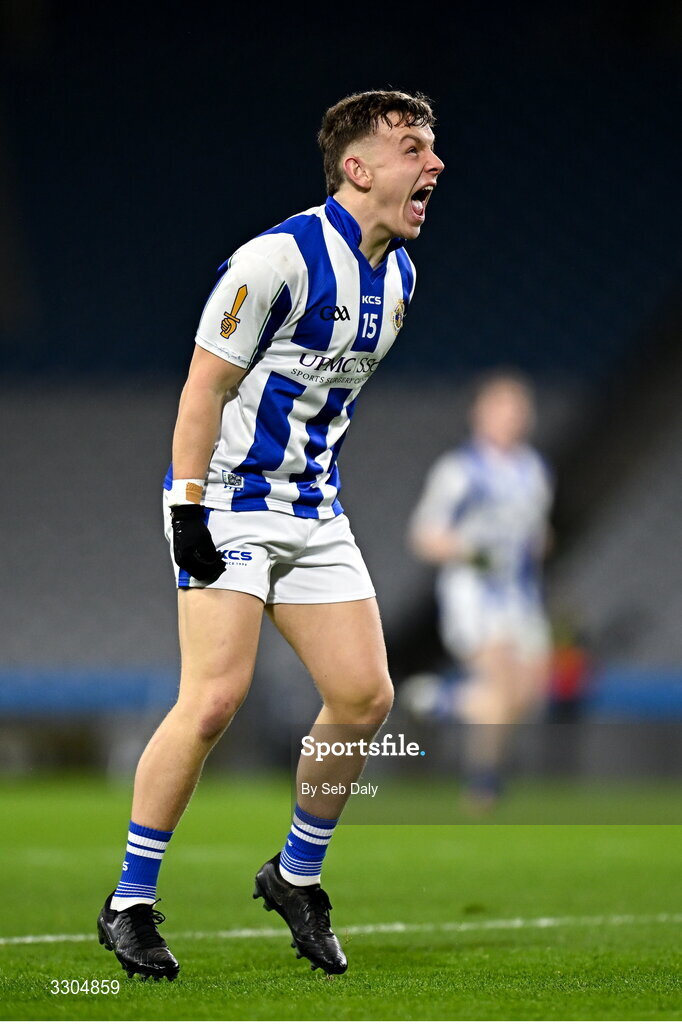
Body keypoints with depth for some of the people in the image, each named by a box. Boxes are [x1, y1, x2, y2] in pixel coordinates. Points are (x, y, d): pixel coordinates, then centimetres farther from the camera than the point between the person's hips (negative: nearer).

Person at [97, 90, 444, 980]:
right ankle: (129, 904, -3)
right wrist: (188, 512, -18)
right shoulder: (280, 259, -18)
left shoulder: (398, 277, 8)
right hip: (228, 505, -7)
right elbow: (205, 387, -15)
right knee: (216, 699, -16)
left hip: (314, 511, 8)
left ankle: (296, 876, 20)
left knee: (365, 696, -1)